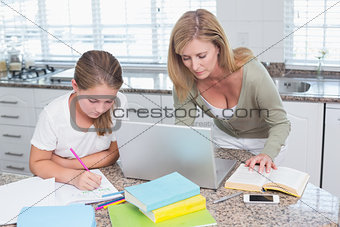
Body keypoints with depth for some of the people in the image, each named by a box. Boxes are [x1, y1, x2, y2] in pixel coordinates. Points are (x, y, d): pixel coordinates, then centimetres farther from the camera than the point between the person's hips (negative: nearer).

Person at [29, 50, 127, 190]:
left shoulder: (119, 103, -16)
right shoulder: (52, 115, -20)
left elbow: (115, 153, -9)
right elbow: (37, 163, -12)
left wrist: (66, 163, -17)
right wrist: (73, 176, -30)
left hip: (102, 182, 1)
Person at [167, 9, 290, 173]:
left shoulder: (253, 75, -38)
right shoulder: (185, 80, -26)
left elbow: (280, 124, -27)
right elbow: (183, 122, -14)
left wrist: (267, 154, -45)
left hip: (262, 140, -3)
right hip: (225, 137, 3)